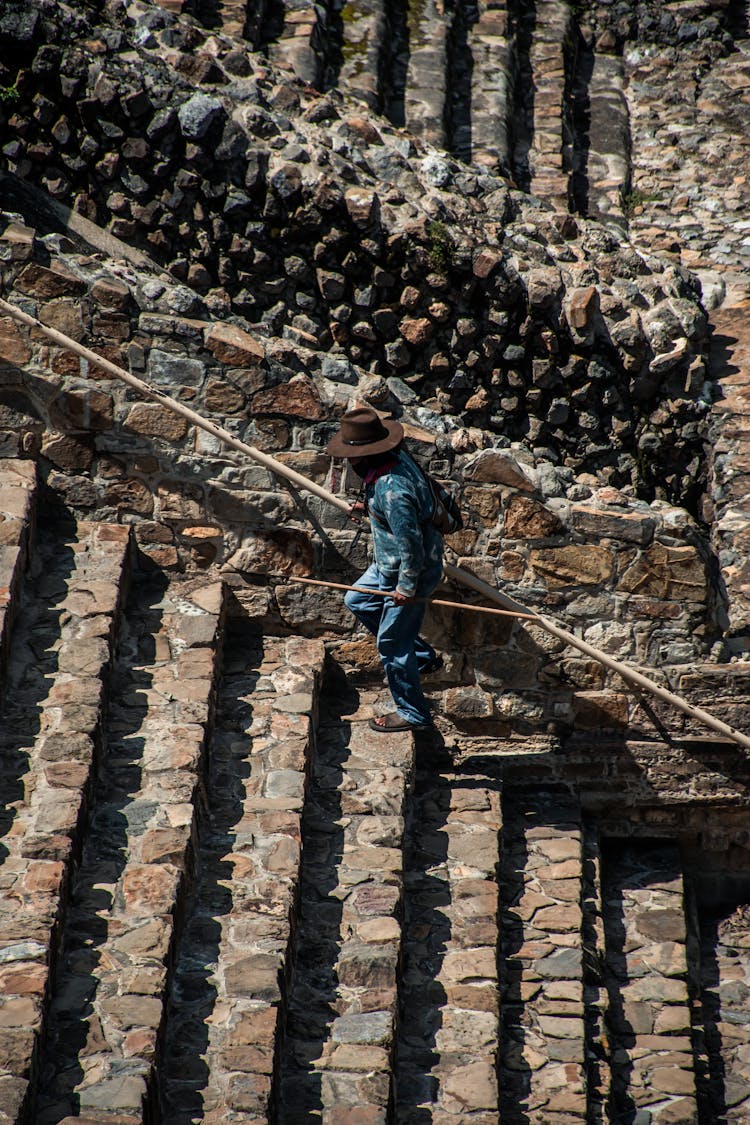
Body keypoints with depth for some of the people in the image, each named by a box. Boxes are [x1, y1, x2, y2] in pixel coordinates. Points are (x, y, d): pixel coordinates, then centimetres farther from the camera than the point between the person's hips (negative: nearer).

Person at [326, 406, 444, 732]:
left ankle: (412, 714, 23)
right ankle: (422, 655, 31)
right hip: (391, 564, 10)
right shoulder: (395, 458, -5)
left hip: (410, 572, -10)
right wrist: (368, 509, 4)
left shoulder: (392, 489, -35)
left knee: (391, 644, 4)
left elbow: (411, 543, -30)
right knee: (357, 601, 26)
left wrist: (407, 587, -19)